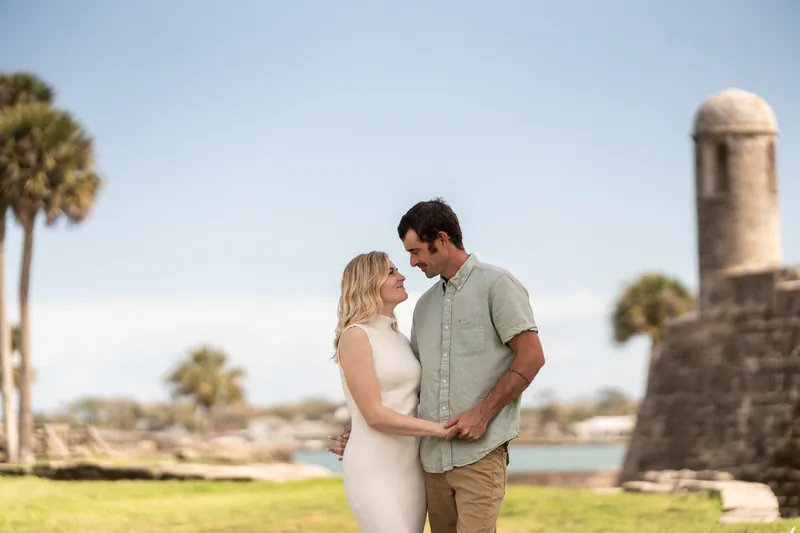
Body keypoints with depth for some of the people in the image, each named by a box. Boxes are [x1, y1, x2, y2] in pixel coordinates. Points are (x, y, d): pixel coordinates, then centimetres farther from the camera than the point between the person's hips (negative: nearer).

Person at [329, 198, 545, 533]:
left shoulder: (496, 285, -1)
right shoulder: (425, 306, 19)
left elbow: (531, 357, -8)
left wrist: (483, 413, -14)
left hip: (480, 452, -6)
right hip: (433, 455, 7)